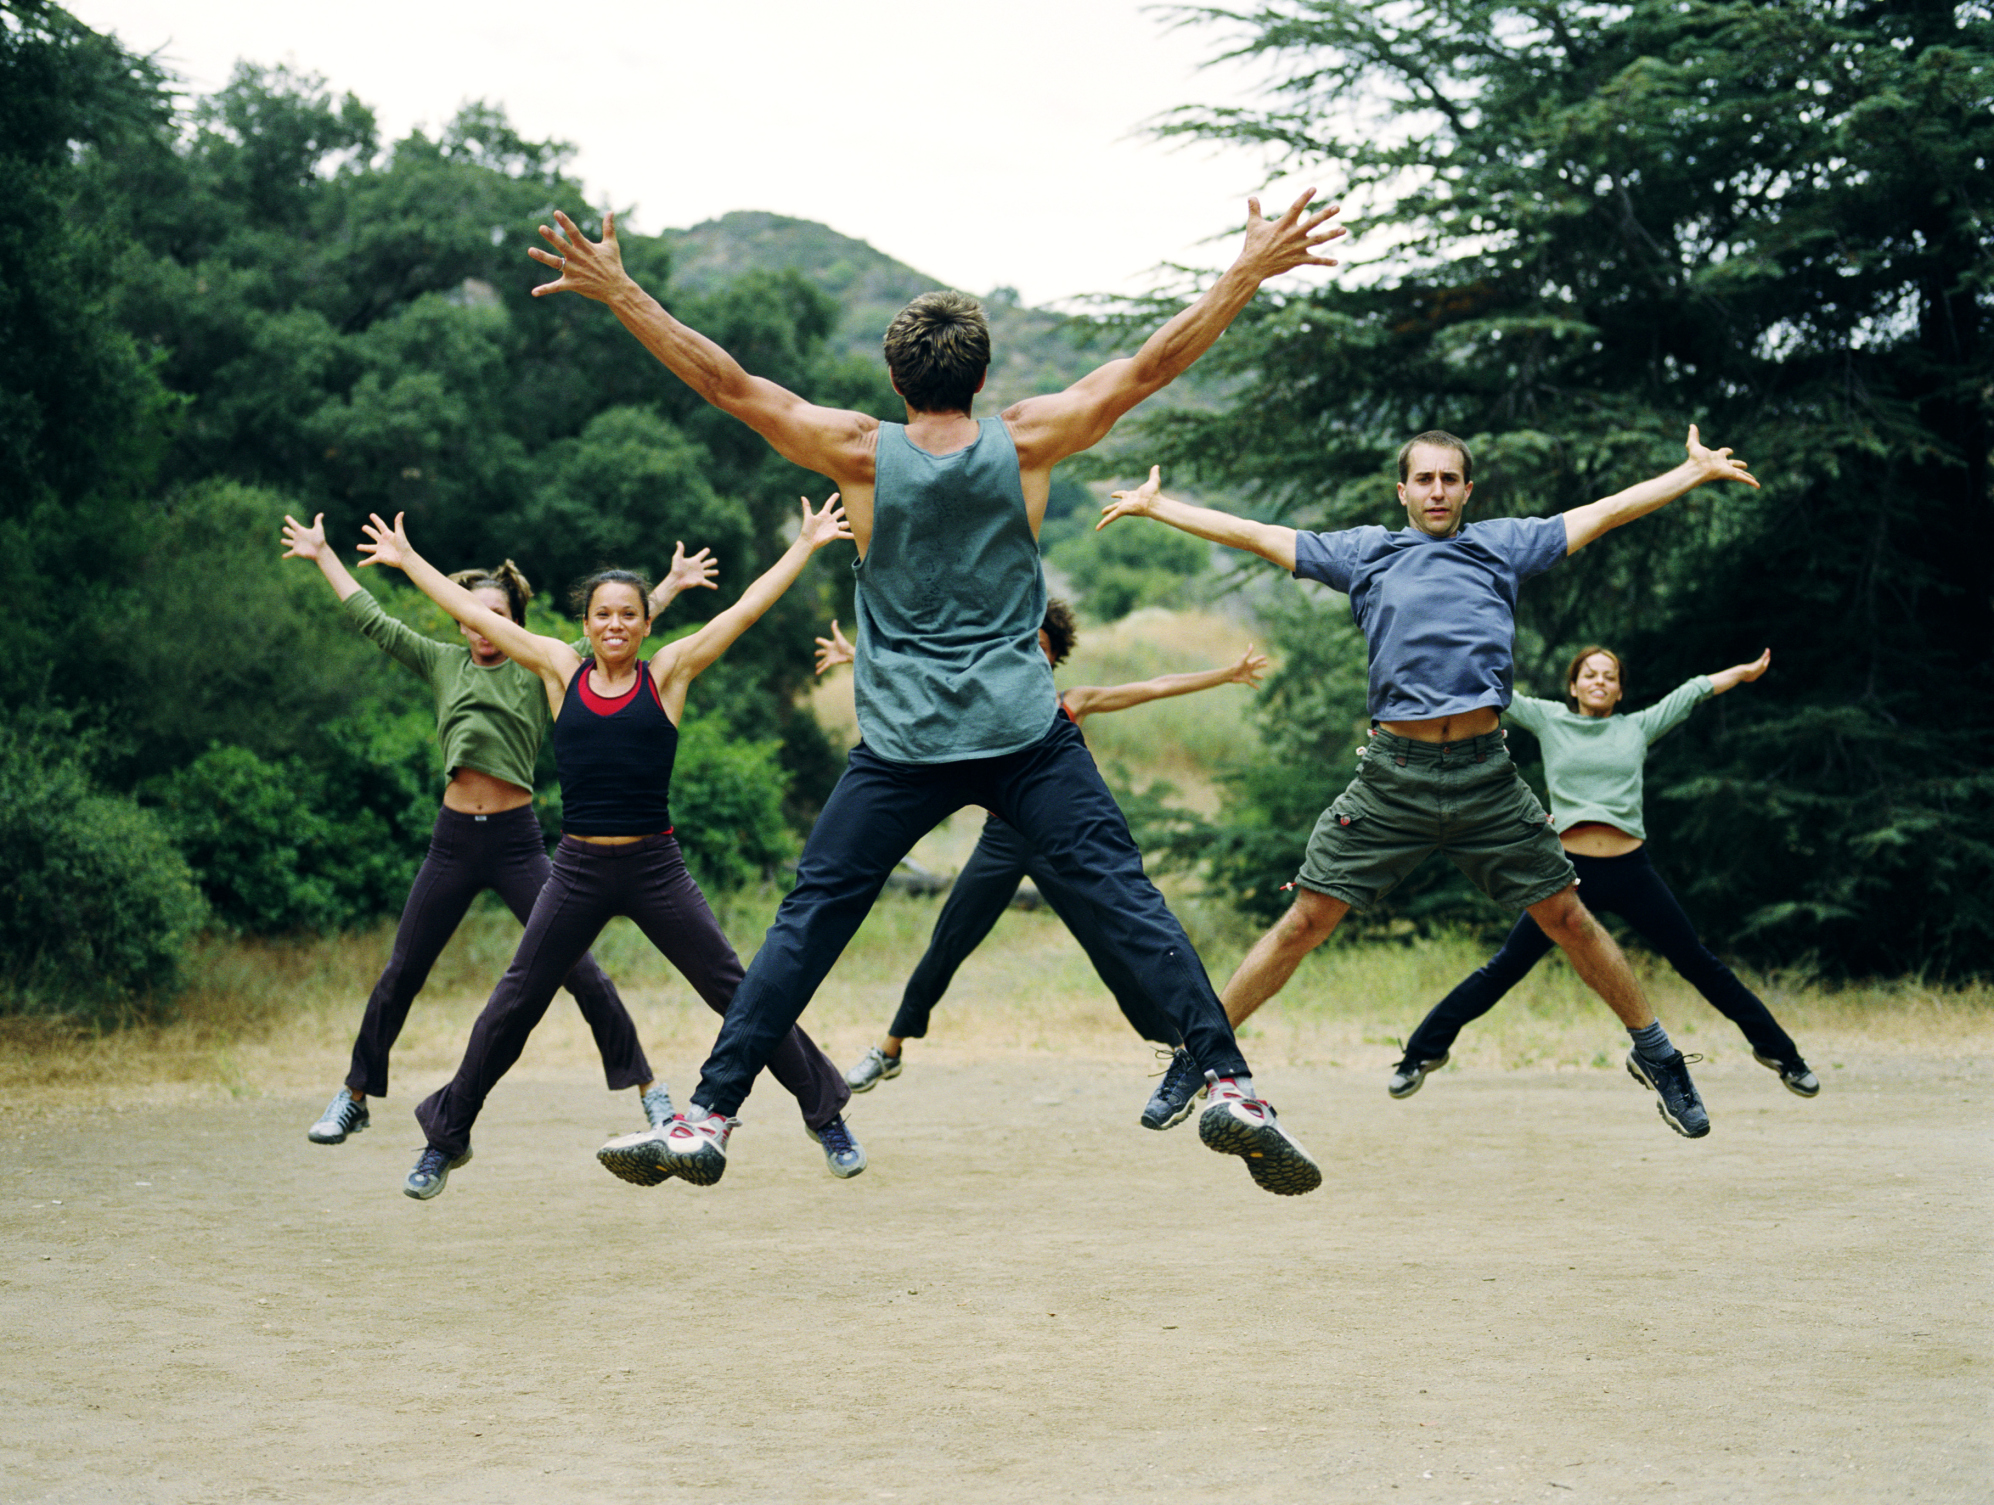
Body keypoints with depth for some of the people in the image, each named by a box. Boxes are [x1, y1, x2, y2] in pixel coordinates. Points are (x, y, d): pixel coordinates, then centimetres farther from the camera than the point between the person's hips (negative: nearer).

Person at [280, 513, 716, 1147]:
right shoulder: (443, 664, 10)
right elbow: (373, 622, 17)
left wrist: (670, 588, -8)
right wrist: (322, 555, 22)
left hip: (517, 840, -2)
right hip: (453, 840, 3)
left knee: (579, 970, -6)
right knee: (399, 975, 8)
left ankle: (648, 1089, 3)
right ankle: (353, 1098, 21)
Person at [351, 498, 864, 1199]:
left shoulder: (668, 674, 2)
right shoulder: (562, 671, 6)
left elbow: (746, 609, 3)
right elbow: (476, 614, 12)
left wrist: (806, 545, 5)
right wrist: (407, 559, 17)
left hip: (656, 868, -1)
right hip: (578, 870, 1)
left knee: (739, 994, 0)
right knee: (512, 1005, 4)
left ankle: (826, 1115, 14)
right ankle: (447, 1138, 19)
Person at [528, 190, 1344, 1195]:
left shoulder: (861, 454, -1)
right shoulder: (1025, 444, 0)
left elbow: (723, 381, -1)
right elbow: (1151, 366, 3)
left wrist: (617, 293, 3)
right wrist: (1250, 272, 8)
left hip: (903, 746, 0)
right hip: (1026, 735, 0)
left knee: (807, 922, 6)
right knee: (1127, 901, -1)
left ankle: (707, 1120, 6)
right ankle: (1228, 1087, -11)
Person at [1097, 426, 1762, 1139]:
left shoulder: (1502, 543, 15)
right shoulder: (1363, 551, 15)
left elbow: (1605, 512, 18)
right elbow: (1254, 535, 19)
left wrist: (1698, 469, 19)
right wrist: (1155, 506, 22)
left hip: (1485, 770, 0)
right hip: (1393, 773, 0)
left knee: (1567, 917, 3)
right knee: (1306, 920, -3)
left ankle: (1653, 1052, 20)